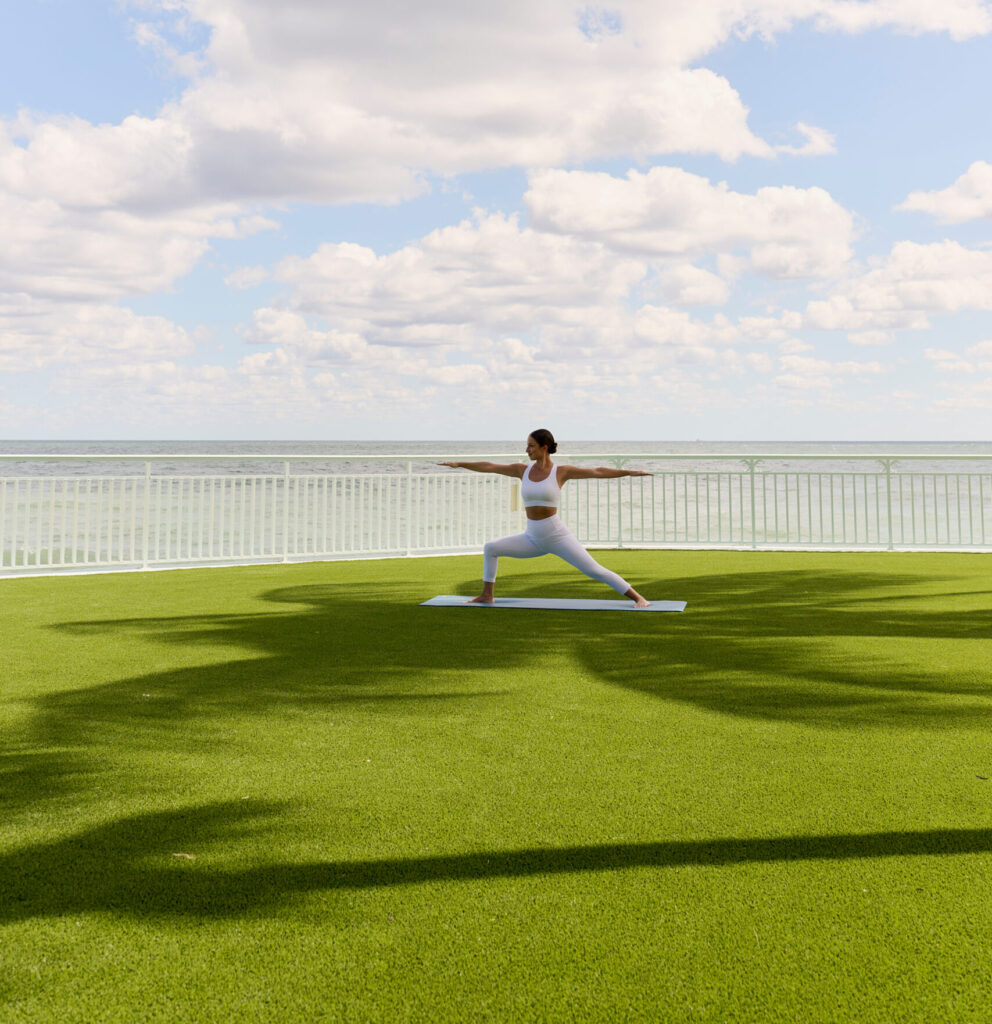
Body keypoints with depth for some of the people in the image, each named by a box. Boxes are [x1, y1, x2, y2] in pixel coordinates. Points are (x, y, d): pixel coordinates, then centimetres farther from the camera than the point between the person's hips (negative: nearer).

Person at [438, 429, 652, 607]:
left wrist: (628, 472, -16)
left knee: (594, 570, -14)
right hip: (533, 539, 5)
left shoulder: (562, 471, -6)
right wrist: (460, 464, 4)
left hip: (558, 537, -5)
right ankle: (487, 595, 8)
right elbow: (489, 467, 8)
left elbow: (598, 472, -9)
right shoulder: (522, 469, 5)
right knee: (490, 547, -3)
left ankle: (638, 598, -5)